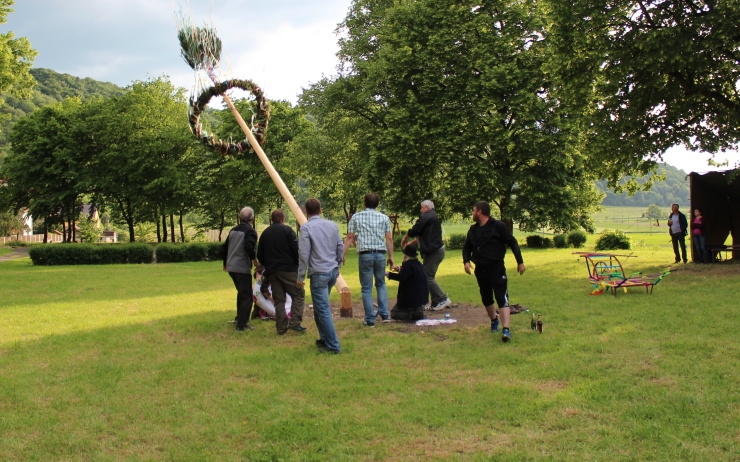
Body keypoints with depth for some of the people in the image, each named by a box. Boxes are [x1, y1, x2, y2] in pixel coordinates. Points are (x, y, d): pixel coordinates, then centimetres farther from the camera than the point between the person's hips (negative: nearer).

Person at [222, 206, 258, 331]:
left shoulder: (233, 230, 12)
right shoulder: (250, 231, -11)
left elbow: (224, 248, 16)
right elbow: (249, 246, -28)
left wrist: (225, 263, 30)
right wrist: (254, 260, -12)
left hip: (231, 267, 8)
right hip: (243, 268, -8)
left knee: (241, 293, 25)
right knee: (246, 296, -2)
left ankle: (240, 318, 34)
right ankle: (242, 324, -6)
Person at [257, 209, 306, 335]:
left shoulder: (264, 233, 14)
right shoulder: (287, 230, -2)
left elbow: (259, 255, 16)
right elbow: (296, 250, -9)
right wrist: (299, 266, 1)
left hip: (271, 272, 5)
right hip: (288, 269, -5)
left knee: (278, 299, 8)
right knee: (298, 294, 1)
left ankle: (281, 328, 5)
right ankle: (295, 322, -12)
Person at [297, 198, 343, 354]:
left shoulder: (306, 228, -9)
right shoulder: (332, 225, 8)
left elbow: (303, 254, -11)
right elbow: (340, 248, 13)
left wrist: (301, 276, -4)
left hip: (318, 273, -7)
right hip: (333, 271, 7)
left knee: (323, 310, -3)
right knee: (320, 307, 20)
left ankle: (333, 346, -2)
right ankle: (325, 339, 25)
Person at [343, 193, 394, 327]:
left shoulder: (356, 217, 4)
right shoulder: (384, 218, 7)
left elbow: (350, 238, 2)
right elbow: (389, 238, 4)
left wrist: (342, 255, 6)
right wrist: (391, 256, 11)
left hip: (365, 254, -2)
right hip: (380, 254, 2)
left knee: (367, 288, 5)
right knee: (381, 284, 20)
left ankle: (370, 319, 4)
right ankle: (384, 314, 9)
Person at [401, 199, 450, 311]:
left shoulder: (426, 217, -10)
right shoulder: (434, 217, 22)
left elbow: (415, 230, -11)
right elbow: (423, 236, 26)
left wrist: (405, 239, 6)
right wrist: (410, 243, 24)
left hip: (434, 251, -10)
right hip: (437, 250, 10)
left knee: (428, 277, -10)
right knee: (429, 277, 12)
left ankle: (443, 299, -12)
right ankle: (436, 303, 12)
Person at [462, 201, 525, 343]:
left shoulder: (498, 226, -8)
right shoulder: (473, 230, 10)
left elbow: (512, 243, -5)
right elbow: (467, 248, 20)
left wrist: (520, 262, -6)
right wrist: (466, 261, 0)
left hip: (496, 269, -6)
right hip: (480, 270, 6)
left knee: (501, 297, -14)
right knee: (486, 298, 16)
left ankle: (506, 329, -20)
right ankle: (494, 320, 40)